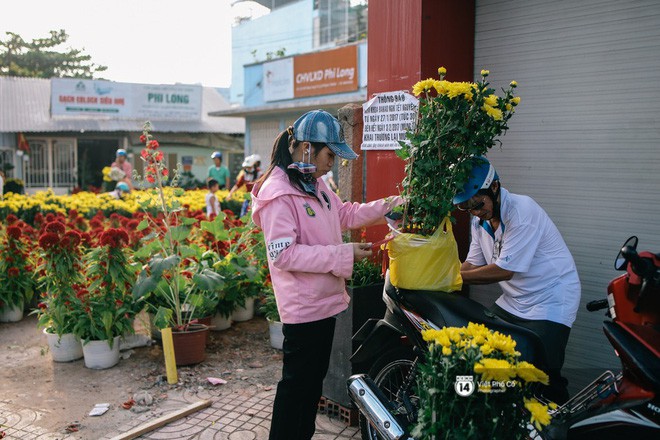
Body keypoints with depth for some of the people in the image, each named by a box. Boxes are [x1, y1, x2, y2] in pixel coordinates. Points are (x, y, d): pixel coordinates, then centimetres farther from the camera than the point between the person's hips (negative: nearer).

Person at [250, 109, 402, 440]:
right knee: (297, 382, 5)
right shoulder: (278, 192, -20)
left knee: (315, 377, 22)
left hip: (324, 301, 10)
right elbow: (283, 254, -26)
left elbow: (345, 214, 19)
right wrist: (343, 255, -24)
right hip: (302, 308, -10)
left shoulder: (316, 185, 8)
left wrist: (392, 205, 10)